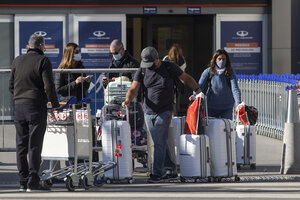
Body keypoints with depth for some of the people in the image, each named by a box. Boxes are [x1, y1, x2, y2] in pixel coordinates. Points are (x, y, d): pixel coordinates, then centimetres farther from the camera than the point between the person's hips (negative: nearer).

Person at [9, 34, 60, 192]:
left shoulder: (17, 61, 11)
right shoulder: (43, 61, -6)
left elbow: (11, 86, 13)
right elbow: (48, 86, -11)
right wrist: (55, 105, 0)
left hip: (19, 107, 5)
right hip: (36, 108, -5)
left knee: (21, 146, 8)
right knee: (34, 146, -3)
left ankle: (23, 182, 9)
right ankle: (32, 183, -6)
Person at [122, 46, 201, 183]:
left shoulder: (169, 67, -3)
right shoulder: (142, 71, 1)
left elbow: (186, 78, 7)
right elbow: (134, 89, -8)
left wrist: (197, 90, -4)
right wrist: (128, 100, -27)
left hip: (164, 112, -4)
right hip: (149, 113, 4)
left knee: (159, 142, -12)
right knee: (159, 143, 11)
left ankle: (157, 173, -12)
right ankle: (171, 170, 23)